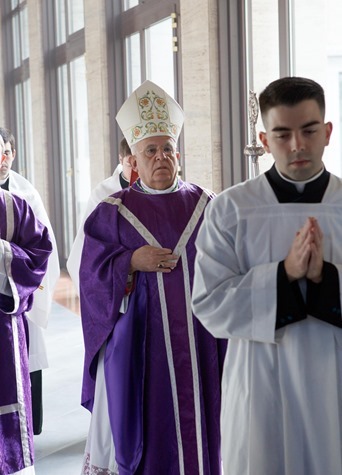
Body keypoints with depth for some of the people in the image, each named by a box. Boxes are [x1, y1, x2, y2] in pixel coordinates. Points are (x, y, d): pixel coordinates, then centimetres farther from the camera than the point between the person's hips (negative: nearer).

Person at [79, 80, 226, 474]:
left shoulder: (205, 206, 6)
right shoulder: (113, 213, 2)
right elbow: (92, 274, -1)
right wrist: (131, 262, -16)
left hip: (197, 336, 2)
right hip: (139, 340, -1)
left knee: (197, 419, 6)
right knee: (145, 422, 3)